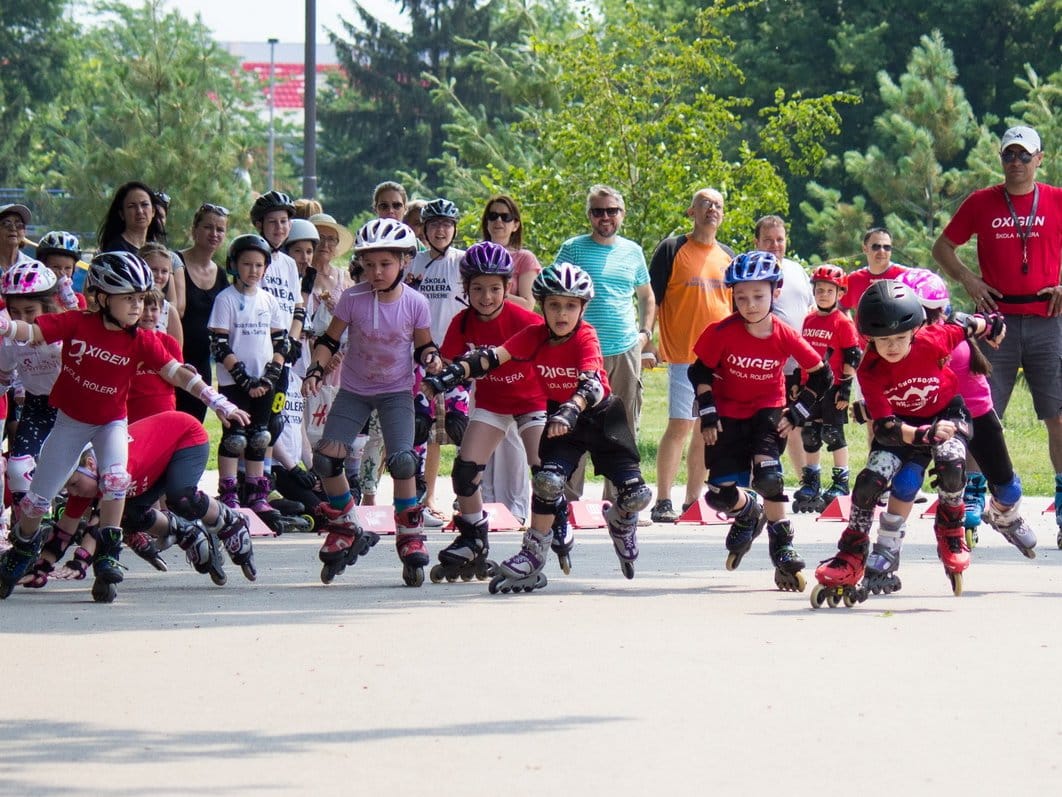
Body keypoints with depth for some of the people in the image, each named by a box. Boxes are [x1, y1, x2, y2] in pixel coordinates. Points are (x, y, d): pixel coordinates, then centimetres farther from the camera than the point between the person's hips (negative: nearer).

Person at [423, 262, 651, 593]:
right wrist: (454, 373, -36)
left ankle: (620, 521, 25)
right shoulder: (535, 335, -10)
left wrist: (571, 411, -55)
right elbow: (494, 357, -21)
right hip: (561, 418, 2)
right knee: (548, 480, -23)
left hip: (599, 415, -2)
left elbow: (592, 384, -36)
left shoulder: (585, 338, -20)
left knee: (636, 494, -11)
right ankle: (533, 557, -10)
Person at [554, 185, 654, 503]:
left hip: (627, 352, 4)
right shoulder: (573, 249, 1)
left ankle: (617, 500, 14)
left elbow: (647, 297, 26)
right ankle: (569, 502, -2)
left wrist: (645, 332, 11)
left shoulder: (632, 252, 13)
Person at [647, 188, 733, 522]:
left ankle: (692, 502, 12)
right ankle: (663, 503, -9)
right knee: (680, 425, -11)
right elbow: (651, 299, -3)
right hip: (683, 355, -5)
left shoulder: (728, 256, 14)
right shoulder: (672, 250, -2)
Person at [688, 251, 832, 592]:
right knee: (721, 495, -7)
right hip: (727, 415, 1)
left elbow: (822, 375, -2)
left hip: (767, 412, -1)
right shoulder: (723, 333, -16)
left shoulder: (785, 337, -14)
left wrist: (797, 413, -5)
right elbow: (700, 372, -4)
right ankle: (749, 511, 31)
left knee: (768, 475, -25)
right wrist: (708, 416, -9)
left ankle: (782, 549, -8)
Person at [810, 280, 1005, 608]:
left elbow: (961, 323, -4)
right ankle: (851, 557, 0)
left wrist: (988, 325, 17)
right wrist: (923, 434, -50)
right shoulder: (869, 371, -26)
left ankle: (951, 534, -2)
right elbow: (885, 426, -32)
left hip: (946, 413, -1)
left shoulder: (934, 341, -28)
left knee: (951, 464, -31)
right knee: (870, 481, -18)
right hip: (901, 423, 1)